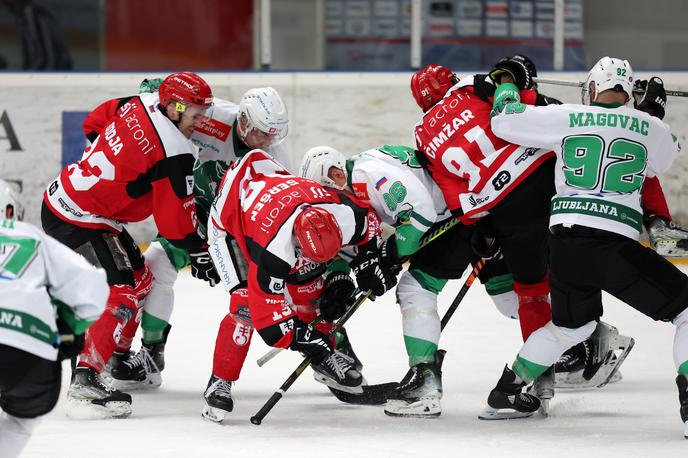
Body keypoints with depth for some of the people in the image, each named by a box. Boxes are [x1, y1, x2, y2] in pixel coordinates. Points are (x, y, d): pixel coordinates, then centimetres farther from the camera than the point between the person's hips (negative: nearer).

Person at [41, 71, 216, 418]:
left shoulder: (139, 104, 1)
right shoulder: (175, 154, -21)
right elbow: (176, 217, -14)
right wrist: (200, 253, -1)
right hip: (81, 223, -10)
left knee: (139, 279, 20)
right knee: (122, 295, -13)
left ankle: (117, 361, 30)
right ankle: (84, 385, -22)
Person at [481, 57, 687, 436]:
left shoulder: (566, 117, 7)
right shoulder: (653, 129, 7)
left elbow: (503, 122, 11)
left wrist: (508, 89, 30)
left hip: (565, 241, 4)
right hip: (615, 244, -4)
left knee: (572, 323, 29)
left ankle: (506, 390, 35)